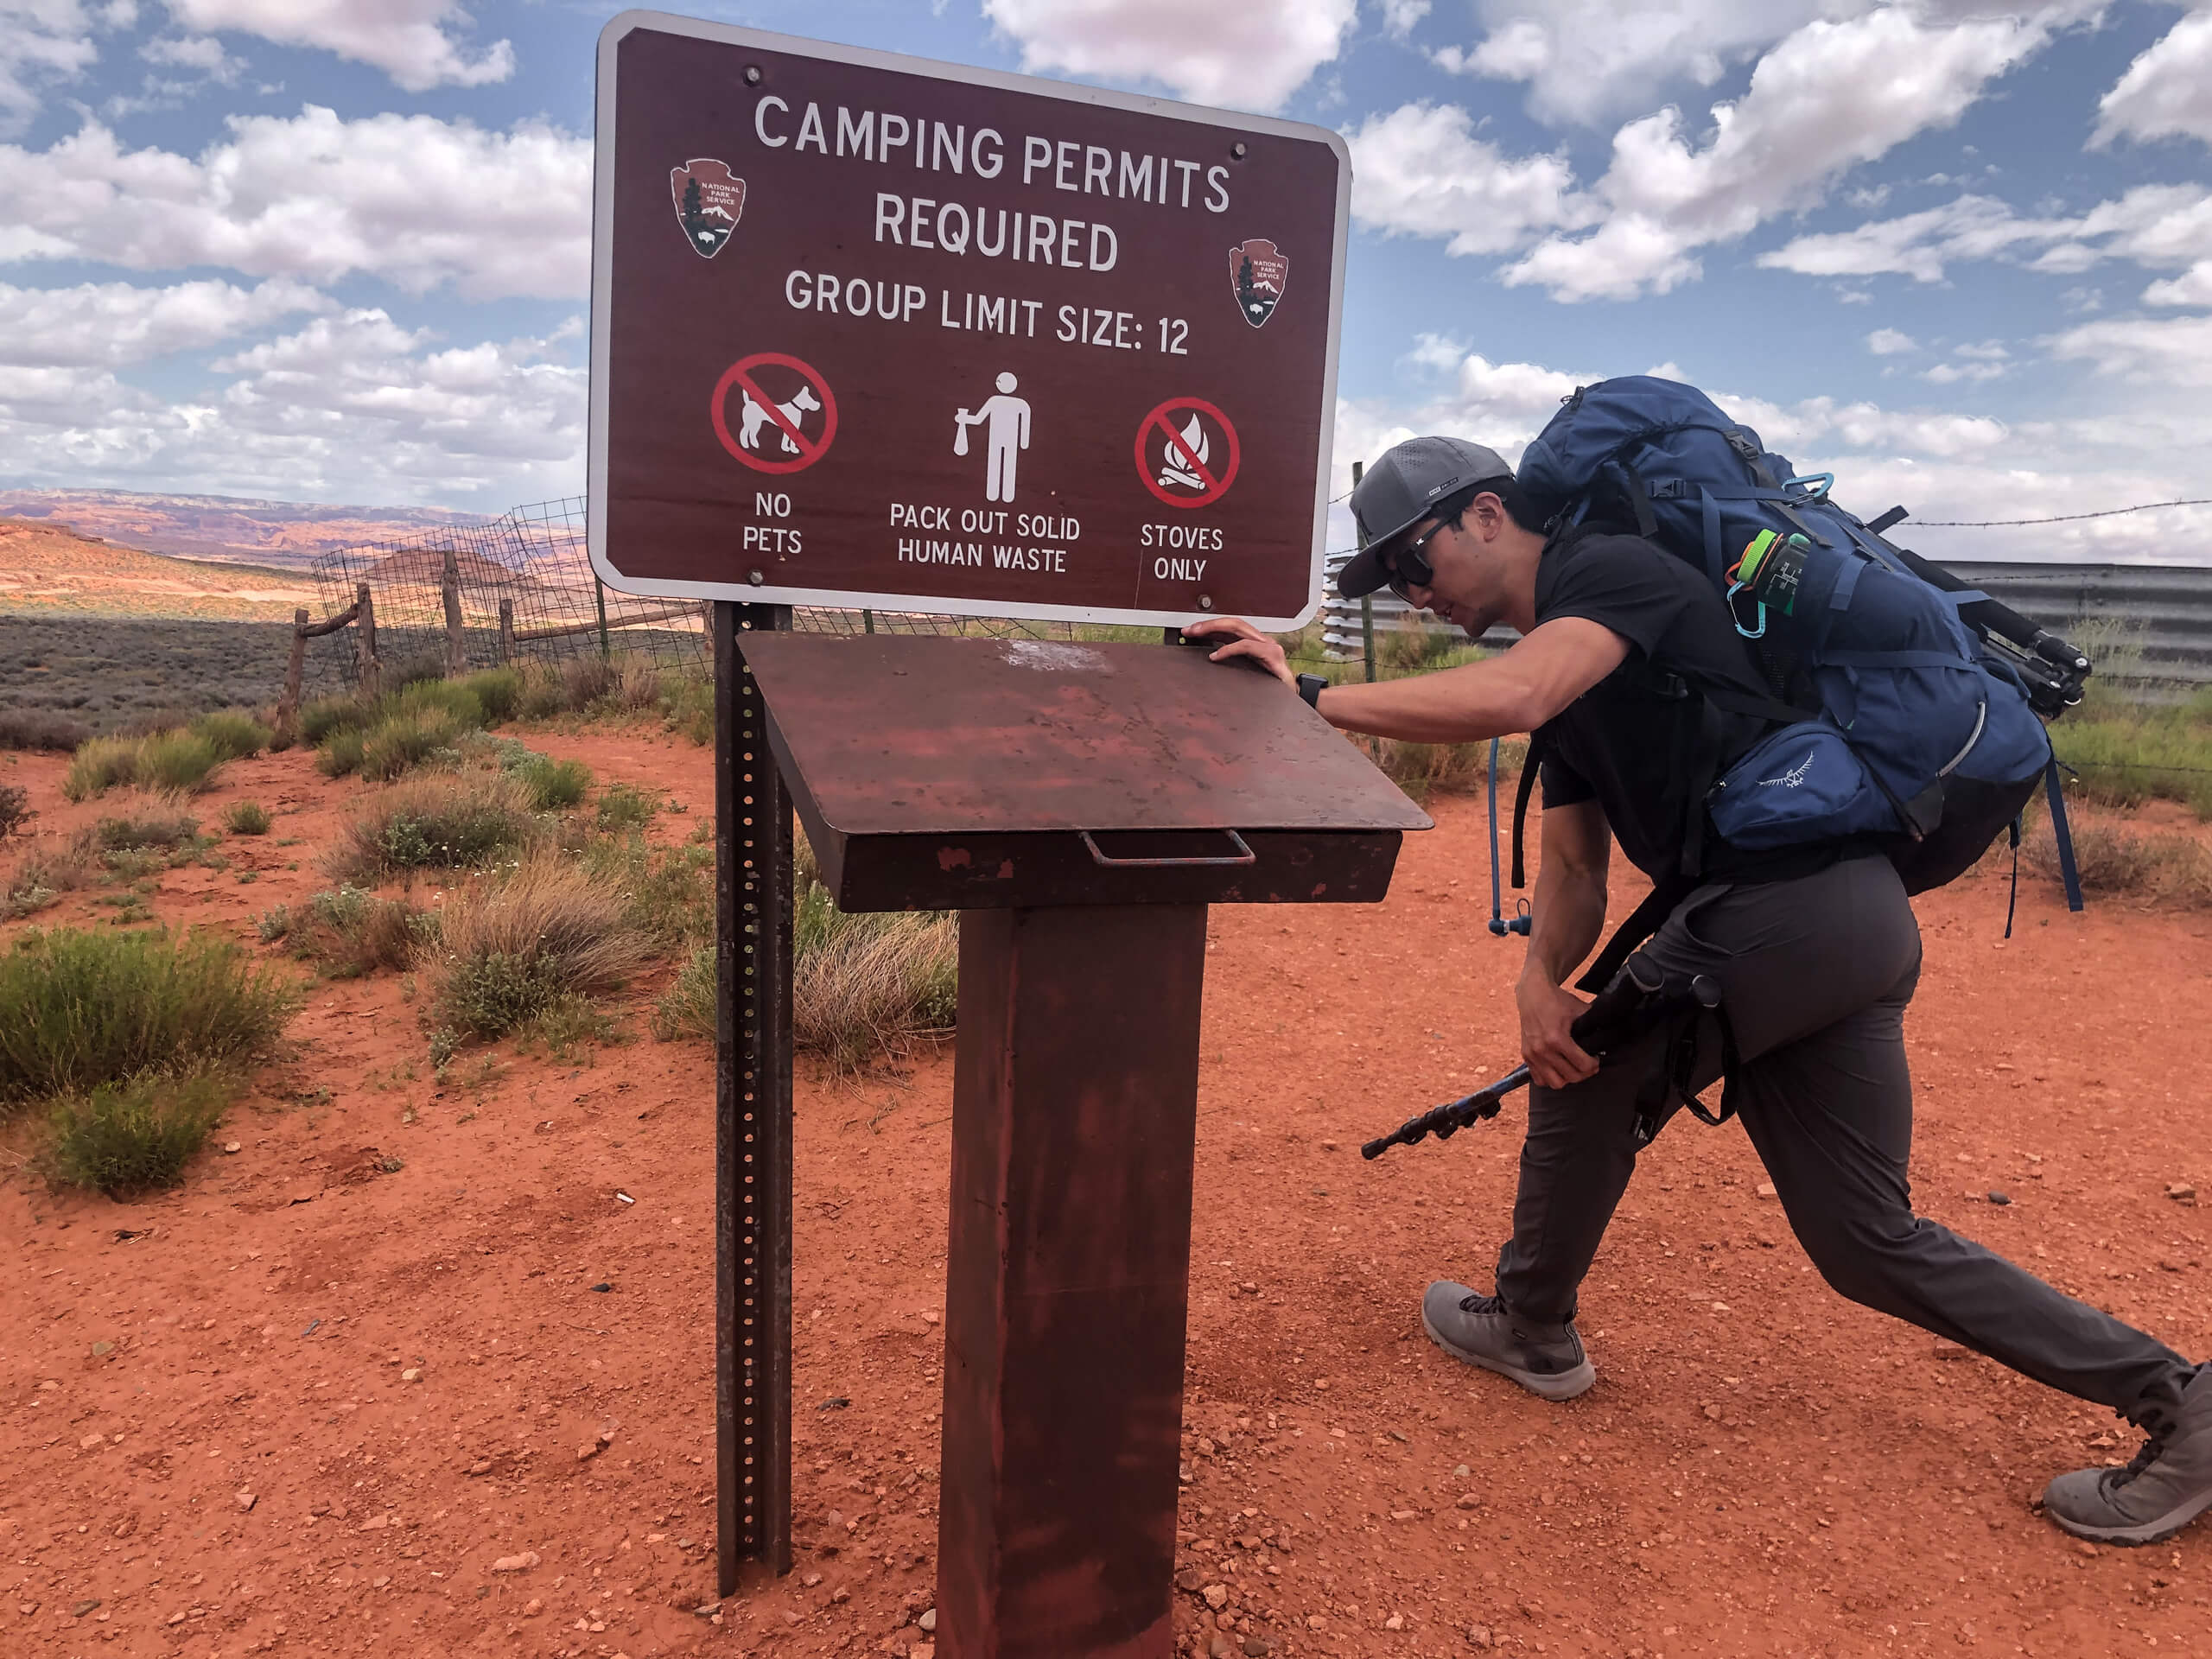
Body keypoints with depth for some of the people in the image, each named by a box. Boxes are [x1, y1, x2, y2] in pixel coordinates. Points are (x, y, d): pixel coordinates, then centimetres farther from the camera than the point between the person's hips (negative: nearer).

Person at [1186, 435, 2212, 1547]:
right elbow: (1573, 866, 15)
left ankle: (1533, 1330, 25)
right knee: (1869, 1247, 13)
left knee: (1595, 1068, 7)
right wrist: (1539, 978, -4)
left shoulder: (1610, 568, -8)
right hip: (1851, 927, 10)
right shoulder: (1564, 657, 20)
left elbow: (1506, 701, -30)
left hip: (1794, 901, -10)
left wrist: (1311, 696, -24)